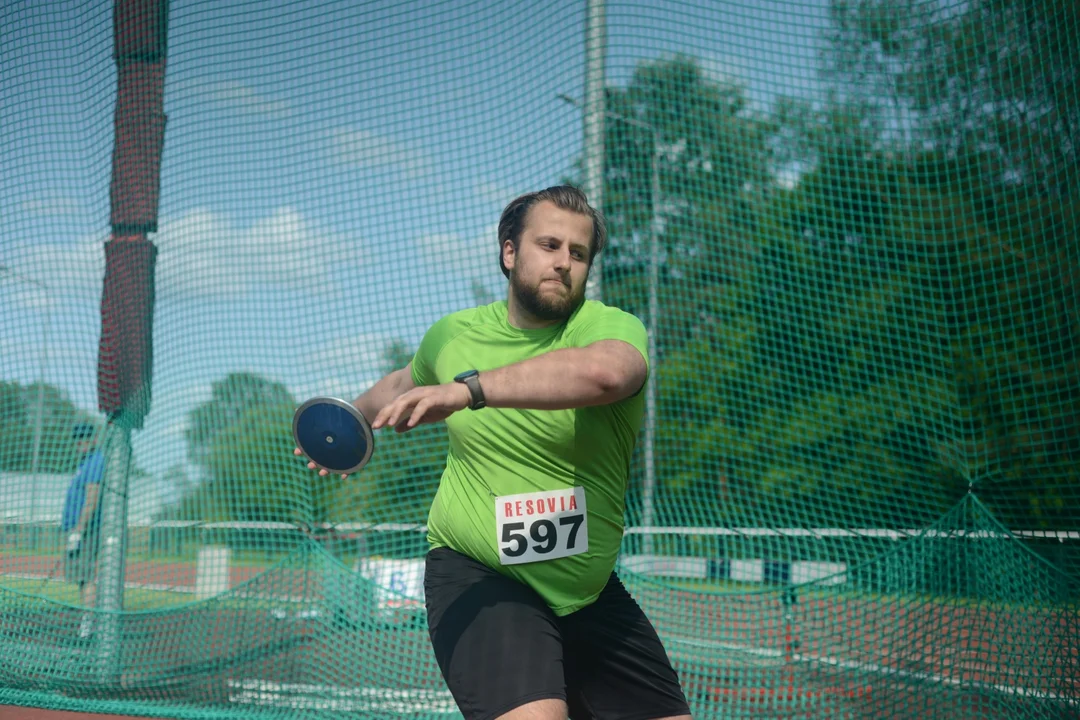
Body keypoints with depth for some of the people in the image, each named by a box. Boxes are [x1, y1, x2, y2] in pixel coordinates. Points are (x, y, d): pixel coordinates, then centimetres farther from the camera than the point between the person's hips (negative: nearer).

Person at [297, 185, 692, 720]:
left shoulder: (612, 328, -12)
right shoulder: (452, 335, 0)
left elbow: (604, 371, -39)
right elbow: (407, 382, 25)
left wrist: (470, 389, -46)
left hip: (590, 590, 1)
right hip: (474, 576, -1)